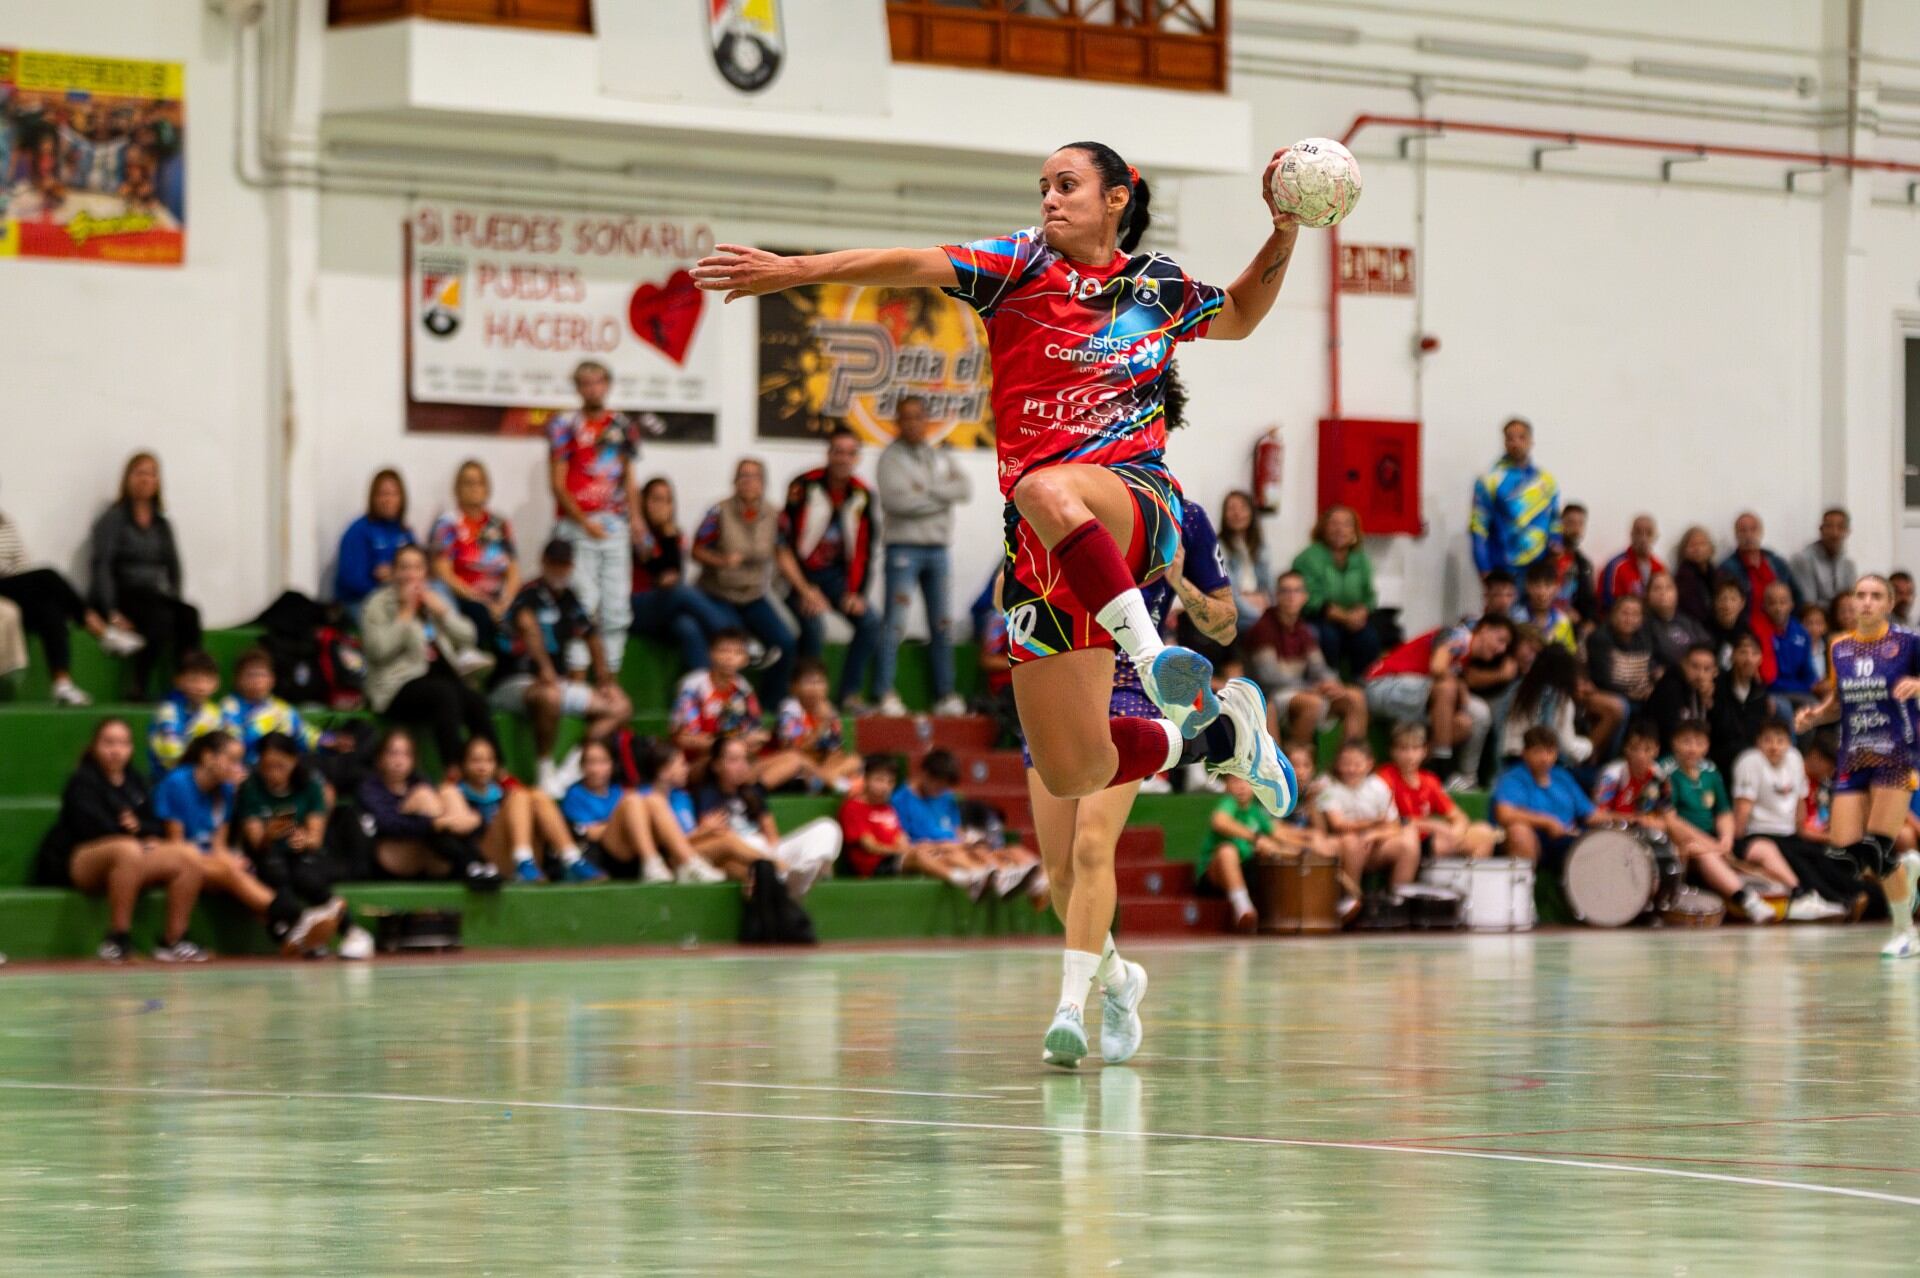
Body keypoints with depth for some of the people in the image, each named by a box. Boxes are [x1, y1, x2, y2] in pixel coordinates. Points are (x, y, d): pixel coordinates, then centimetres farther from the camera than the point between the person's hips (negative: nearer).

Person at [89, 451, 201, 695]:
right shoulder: (113, 519, 4)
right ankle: (139, 692, -35)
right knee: (159, 615, -36)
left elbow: (173, 570, 19)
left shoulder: (162, 525, 21)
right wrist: (112, 613, -16)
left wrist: (177, 600, -1)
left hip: (155, 596, 5)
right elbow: (100, 568, -4)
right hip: (121, 598, -5)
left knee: (188, 614, -28)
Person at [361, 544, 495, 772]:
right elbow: (378, 650, -14)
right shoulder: (378, 604, 3)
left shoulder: (434, 599, 19)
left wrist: (441, 611, -3)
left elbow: (466, 638, 11)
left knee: (476, 702, -25)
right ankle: (453, 770, -40)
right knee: (444, 694, -35)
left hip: (440, 674, 5)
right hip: (399, 687, -5)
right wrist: (406, 613, -10)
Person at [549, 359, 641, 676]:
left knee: (617, 606, 4)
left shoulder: (622, 427, 12)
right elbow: (557, 483, -4)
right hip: (577, 525, -5)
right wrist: (584, 522, -11)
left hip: (615, 525, 5)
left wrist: (635, 518, 4)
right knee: (584, 602, -10)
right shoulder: (565, 425, -2)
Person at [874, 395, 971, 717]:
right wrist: (943, 495, -8)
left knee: (942, 624, 7)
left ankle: (945, 695, 12)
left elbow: (965, 488, 0)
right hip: (904, 546, -5)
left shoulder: (942, 456, 15)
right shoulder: (891, 457, -2)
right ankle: (886, 695, -13)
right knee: (896, 623, -11)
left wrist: (926, 491, -12)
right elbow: (895, 499, -17)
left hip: (938, 548, 5)